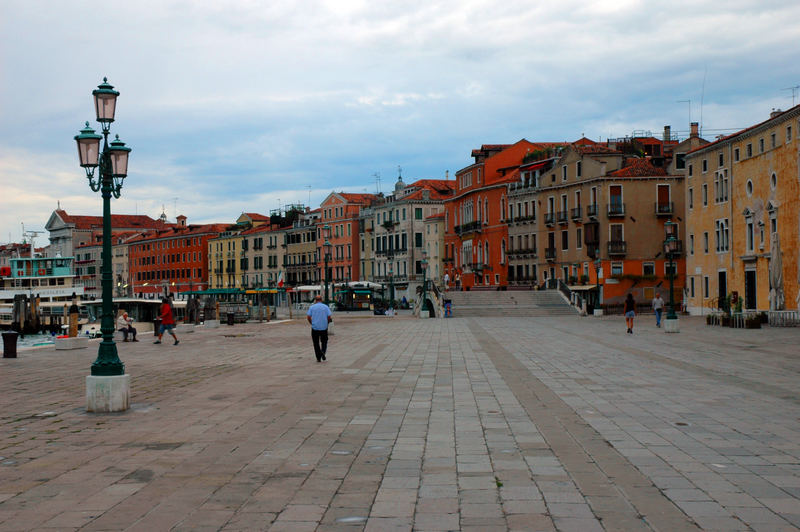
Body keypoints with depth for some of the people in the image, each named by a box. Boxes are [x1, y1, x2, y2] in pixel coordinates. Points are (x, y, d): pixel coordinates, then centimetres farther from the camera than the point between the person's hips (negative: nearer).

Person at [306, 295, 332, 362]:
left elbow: (308, 317, -4)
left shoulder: (312, 307, 2)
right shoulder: (326, 307, 2)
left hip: (315, 327, 0)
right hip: (324, 328, 0)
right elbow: (329, 317, -4)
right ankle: (323, 351, -10)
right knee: (324, 341, 16)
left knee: (316, 343, 9)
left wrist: (312, 323, 12)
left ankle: (318, 358, 5)